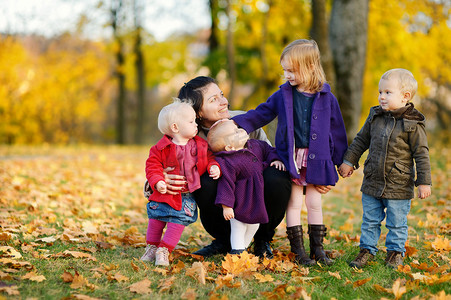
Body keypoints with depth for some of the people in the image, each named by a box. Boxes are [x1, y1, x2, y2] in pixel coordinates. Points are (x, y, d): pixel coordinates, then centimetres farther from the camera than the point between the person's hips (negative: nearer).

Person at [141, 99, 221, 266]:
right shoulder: (162, 147, -9)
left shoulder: (200, 145, 2)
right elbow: (152, 166, -9)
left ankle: (164, 250, 9)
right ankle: (152, 247, 27)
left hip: (187, 197, 2)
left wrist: (214, 167, -8)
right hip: (165, 194, -2)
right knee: (156, 220, 5)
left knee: (178, 221, -4)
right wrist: (157, 182, -23)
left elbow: (209, 157, 13)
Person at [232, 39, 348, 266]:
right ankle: (298, 250, 11)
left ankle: (317, 248, 18)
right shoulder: (283, 96, 1)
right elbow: (260, 115, 7)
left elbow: (337, 130, 6)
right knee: (294, 203, 2)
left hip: (316, 160, 0)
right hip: (290, 158, 1)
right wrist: (235, 124, -6)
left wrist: (342, 160, 8)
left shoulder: (326, 98, -1)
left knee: (314, 203, 6)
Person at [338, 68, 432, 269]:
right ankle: (367, 249, 26)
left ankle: (395, 252, 25)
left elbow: (421, 154, -8)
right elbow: (360, 140, 16)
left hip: (399, 186, -4)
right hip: (372, 183, 4)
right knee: (370, 220, 13)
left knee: (397, 223, 8)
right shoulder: (375, 117, 3)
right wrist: (349, 161, 13)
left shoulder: (412, 124, -11)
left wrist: (424, 182, -9)